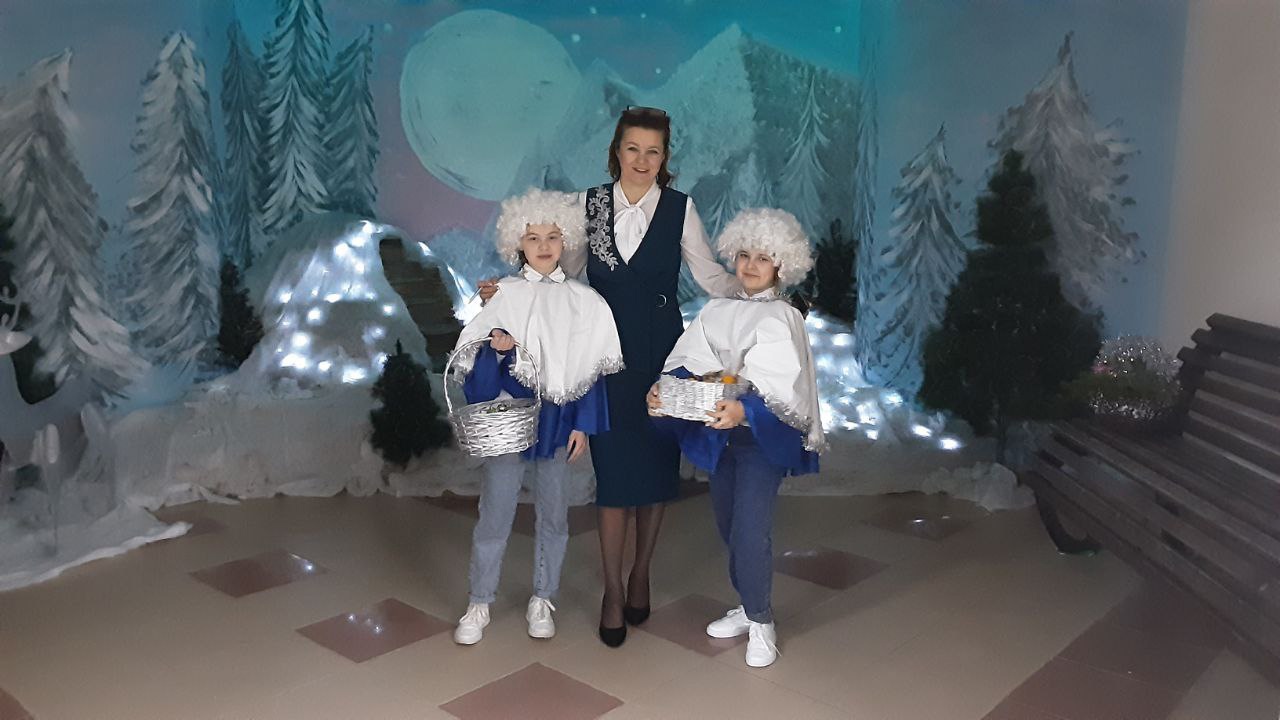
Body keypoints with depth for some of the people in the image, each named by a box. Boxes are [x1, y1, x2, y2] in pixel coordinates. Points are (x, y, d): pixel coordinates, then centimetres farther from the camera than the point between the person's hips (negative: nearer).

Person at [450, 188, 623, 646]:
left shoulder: (583, 300, 3)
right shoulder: (503, 295, 0)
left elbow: (592, 369, 3)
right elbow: (474, 361, -1)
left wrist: (583, 425, -1)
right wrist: (494, 346, -22)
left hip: (559, 419, 1)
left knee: (553, 512, 10)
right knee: (494, 513, 1)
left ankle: (542, 600, 27)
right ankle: (479, 604, 17)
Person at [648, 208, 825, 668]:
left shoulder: (782, 318, -7)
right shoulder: (717, 312, 9)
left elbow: (782, 389, -20)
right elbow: (686, 366, 2)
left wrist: (743, 411, -38)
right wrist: (662, 393, -19)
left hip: (764, 435, -5)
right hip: (719, 434, 6)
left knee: (750, 530, -10)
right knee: (727, 525, 14)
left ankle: (761, 624, 10)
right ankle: (749, 608, 33)